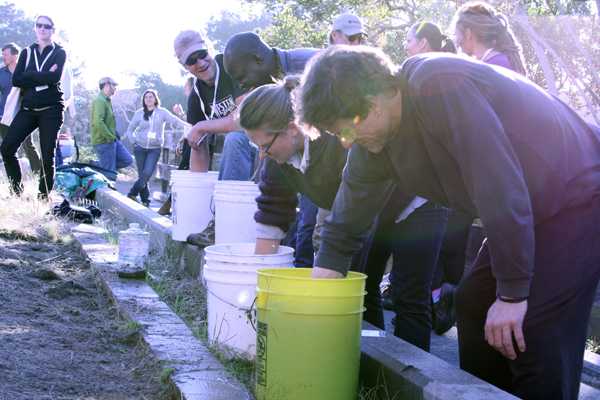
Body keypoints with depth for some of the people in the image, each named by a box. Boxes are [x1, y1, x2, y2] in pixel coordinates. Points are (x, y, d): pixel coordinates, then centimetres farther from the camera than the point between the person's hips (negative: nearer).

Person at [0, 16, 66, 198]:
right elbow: (16, 80, -2)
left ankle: (44, 198, 0)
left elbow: (54, 78, -14)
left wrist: (30, 77, -9)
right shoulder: (27, 53, 14)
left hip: (51, 110, -3)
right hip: (28, 109, 3)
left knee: (47, 155, -5)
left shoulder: (59, 53, 5)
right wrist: (43, 77, -10)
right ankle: (17, 191, 0)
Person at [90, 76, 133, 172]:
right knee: (108, 173, -6)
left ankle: (97, 165, 10)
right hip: (103, 142, -10)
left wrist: (115, 135, 13)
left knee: (127, 160, 7)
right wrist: (110, 137, -20)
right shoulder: (99, 101, -16)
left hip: (112, 140, 10)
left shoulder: (107, 100, 16)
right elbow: (98, 122, -28)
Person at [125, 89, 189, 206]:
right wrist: (134, 141, 1)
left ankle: (132, 194, 0)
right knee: (142, 174, 0)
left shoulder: (162, 112, 1)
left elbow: (174, 120, -12)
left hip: (155, 148, -1)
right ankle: (145, 200, 10)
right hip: (140, 148, 1)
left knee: (147, 173, -15)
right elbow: (130, 129, 13)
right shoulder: (139, 113, 5)